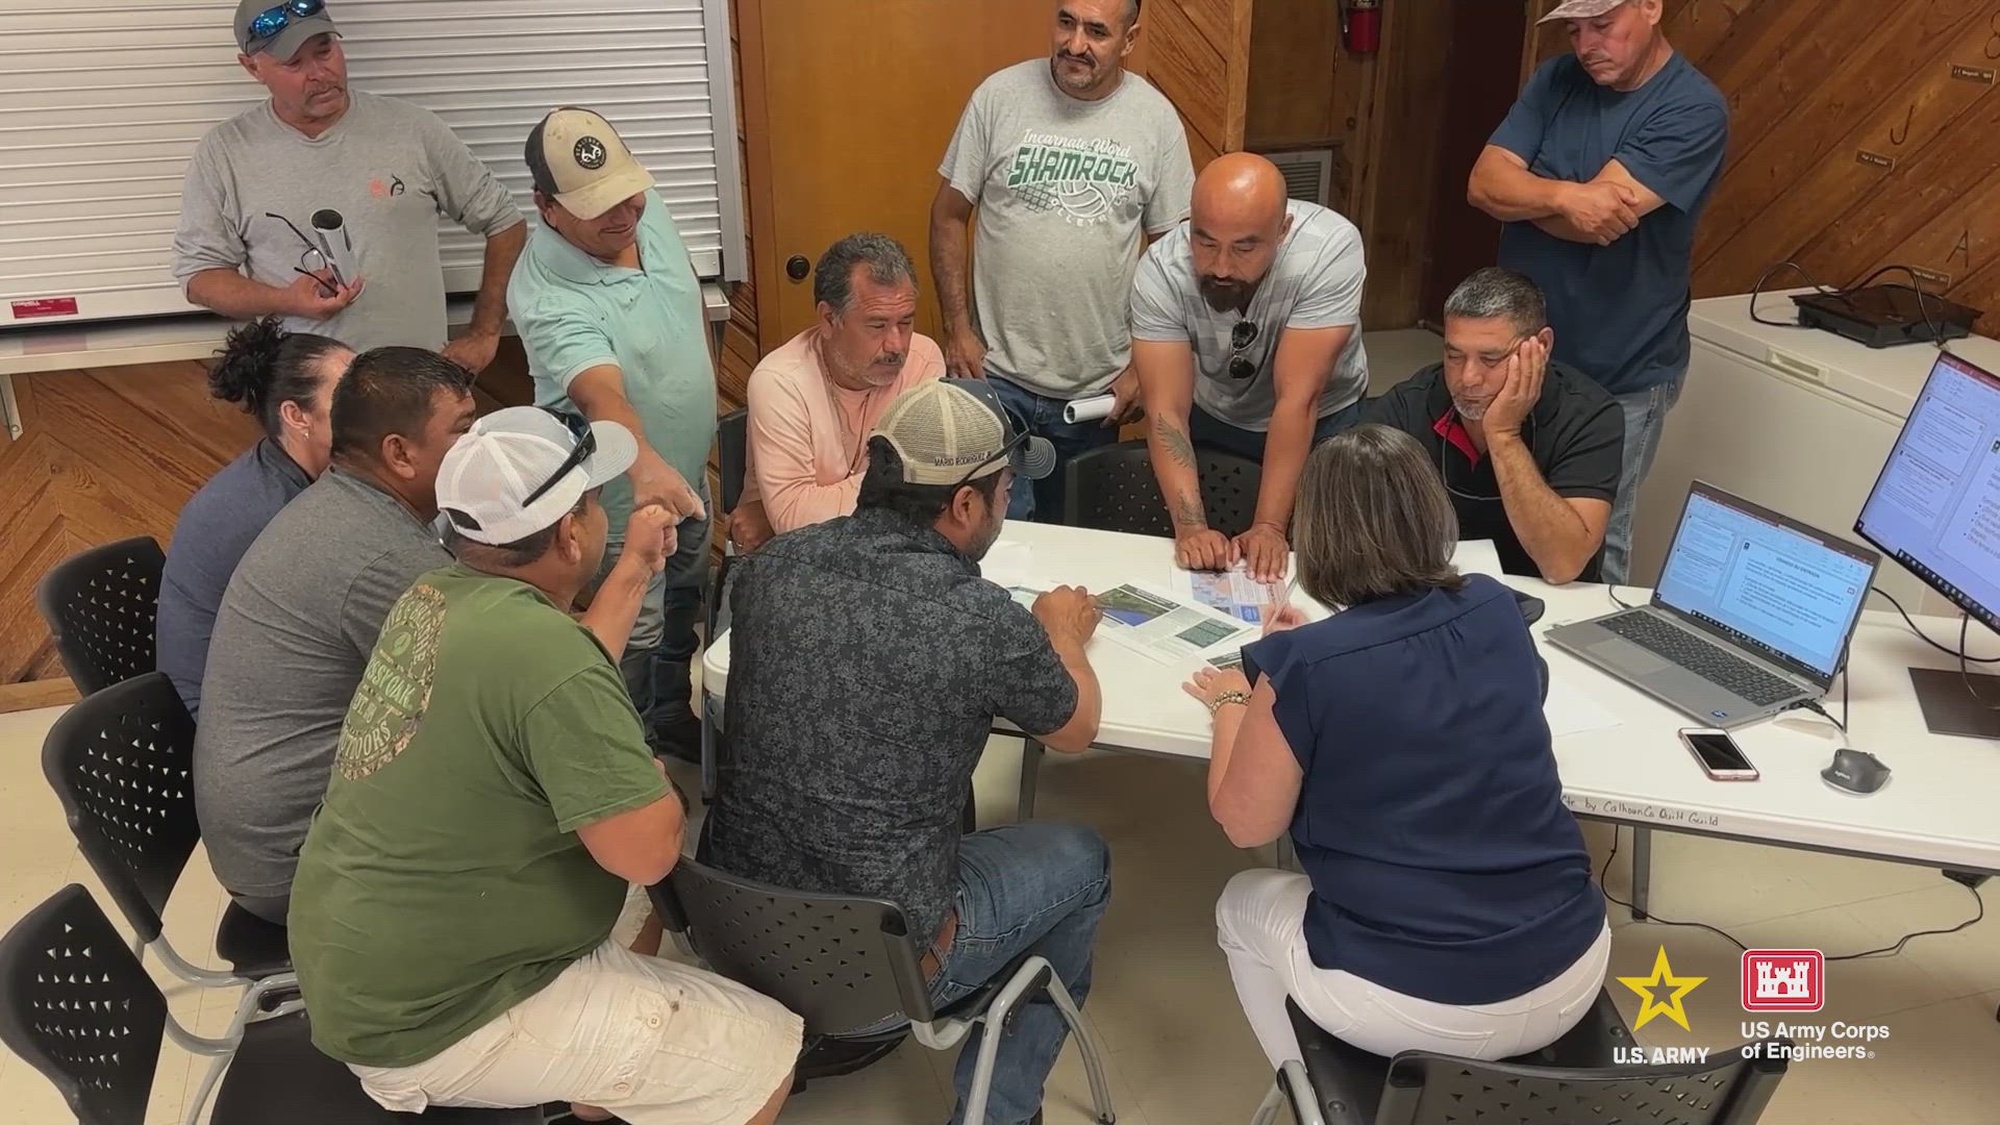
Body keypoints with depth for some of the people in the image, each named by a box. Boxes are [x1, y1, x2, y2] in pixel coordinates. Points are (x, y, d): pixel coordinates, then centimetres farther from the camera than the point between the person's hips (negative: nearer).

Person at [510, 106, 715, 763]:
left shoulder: (649, 212, -10)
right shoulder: (547, 297, -33)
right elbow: (600, 392, -50)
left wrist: (704, 386, 17)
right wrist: (643, 464, -67)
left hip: (688, 470, 8)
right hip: (620, 498, -8)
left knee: (683, 614, 27)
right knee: (632, 639, 8)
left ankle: (673, 722, 50)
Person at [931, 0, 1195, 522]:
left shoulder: (1157, 118, -2)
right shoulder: (1000, 95, -5)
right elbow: (949, 214, 1)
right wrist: (957, 328, -5)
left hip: (1097, 390, 2)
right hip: (996, 374, -1)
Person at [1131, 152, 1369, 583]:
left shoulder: (1332, 248, -34)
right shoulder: (1161, 271, -28)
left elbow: (1298, 399, -34)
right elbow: (1167, 411, -30)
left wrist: (1268, 525, -36)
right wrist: (1190, 526, -42)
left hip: (1321, 422, -1)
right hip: (1212, 417, 1)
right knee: (1195, 565, 5)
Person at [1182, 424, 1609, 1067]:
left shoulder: (1299, 667, -19)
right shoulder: (1496, 612, -3)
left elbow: (1245, 824, -4)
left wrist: (1233, 704, 10)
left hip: (1412, 1007, -5)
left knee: (1242, 908, 24)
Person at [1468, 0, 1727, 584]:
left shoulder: (1693, 109, -14)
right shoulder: (1556, 80, 4)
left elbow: (1600, 220, -24)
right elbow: (1483, 184, -7)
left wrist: (1520, 195, -8)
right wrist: (1563, 195, -24)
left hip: (1619, 377, -5)